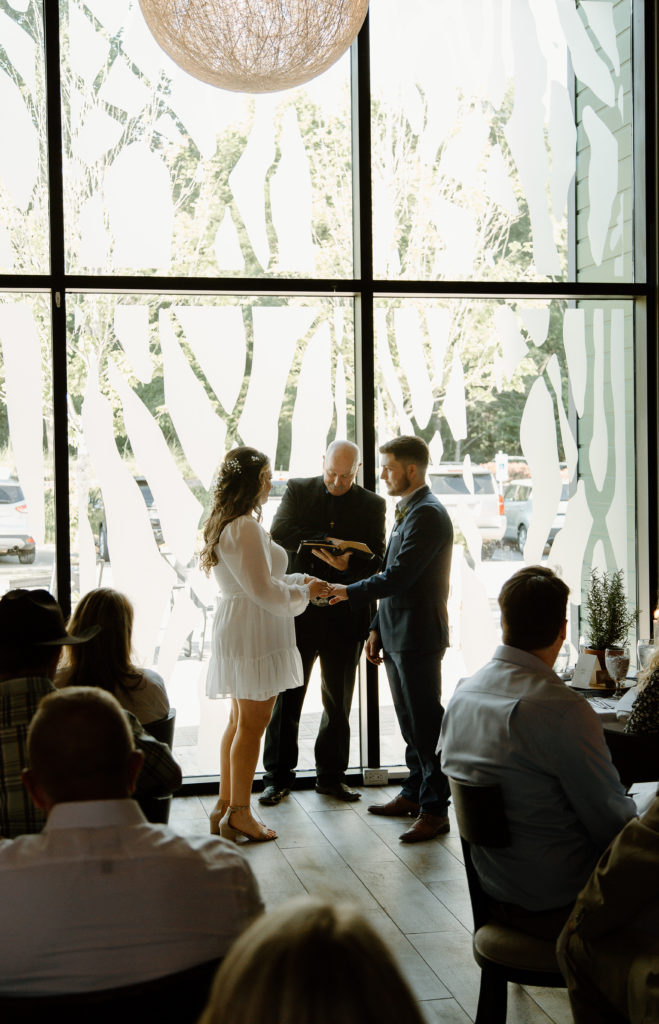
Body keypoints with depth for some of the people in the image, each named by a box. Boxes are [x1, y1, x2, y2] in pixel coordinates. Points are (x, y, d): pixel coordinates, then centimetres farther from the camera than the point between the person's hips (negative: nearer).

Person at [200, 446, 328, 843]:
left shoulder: (228, 524, 14)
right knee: (252, 723, -2)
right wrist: (305, 590, -6)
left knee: (241, 721, 17)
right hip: (254, 633, -11)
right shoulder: (244, 528, -20)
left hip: (237, 628, 11)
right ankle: (239, 814, 6)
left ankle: (225, 807, 23)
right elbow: (264, 590, -20)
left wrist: (299, 580, 13)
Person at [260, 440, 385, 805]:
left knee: (339, 701, 10)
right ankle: (278, 777, 14)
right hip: (298, 608, -1)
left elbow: (376, 560, -1)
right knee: (286, 696, 4)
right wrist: (324, 542, -19)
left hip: (344, 614, 1)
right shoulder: (298, 490, 5)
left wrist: (348, 565, -21)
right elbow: (280, 533, -7)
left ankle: (331, 777, 22)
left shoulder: (371, 505, 5)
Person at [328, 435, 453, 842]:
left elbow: (399, 576, -22)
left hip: (419, 636, -10)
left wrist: (351, 592, -13)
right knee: (410, 721, 17)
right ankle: (414, 793, 28)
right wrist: (377, 629, 17)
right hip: (398, 634, 10)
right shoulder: (408, 512, 16)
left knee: (426, 722, -4)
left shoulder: (428, 514, -16)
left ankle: (435, 809, 3)